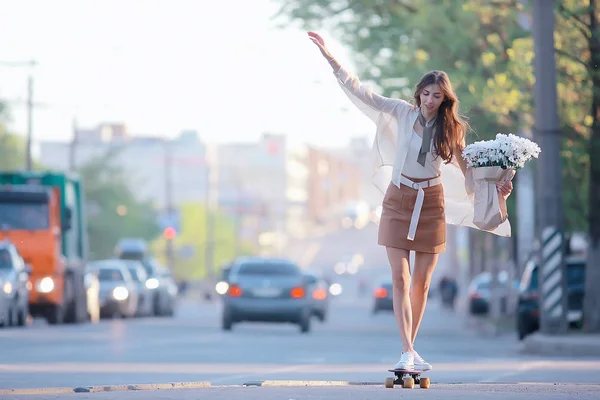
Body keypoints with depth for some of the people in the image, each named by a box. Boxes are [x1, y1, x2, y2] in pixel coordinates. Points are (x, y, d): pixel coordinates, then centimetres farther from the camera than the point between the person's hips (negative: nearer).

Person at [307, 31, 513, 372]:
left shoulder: (452, 129, 2)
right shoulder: (402, 113, -2)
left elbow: (466, 166, 10)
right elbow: (360, 91, -1)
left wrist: (494, 187, -3)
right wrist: (329, 56, -5)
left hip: (431, 204, 1)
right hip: (399, 201, -1)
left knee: (422, 283, 4)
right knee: (401, 279, -9)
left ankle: (410, 349, 15)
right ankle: (408, 353, -13)